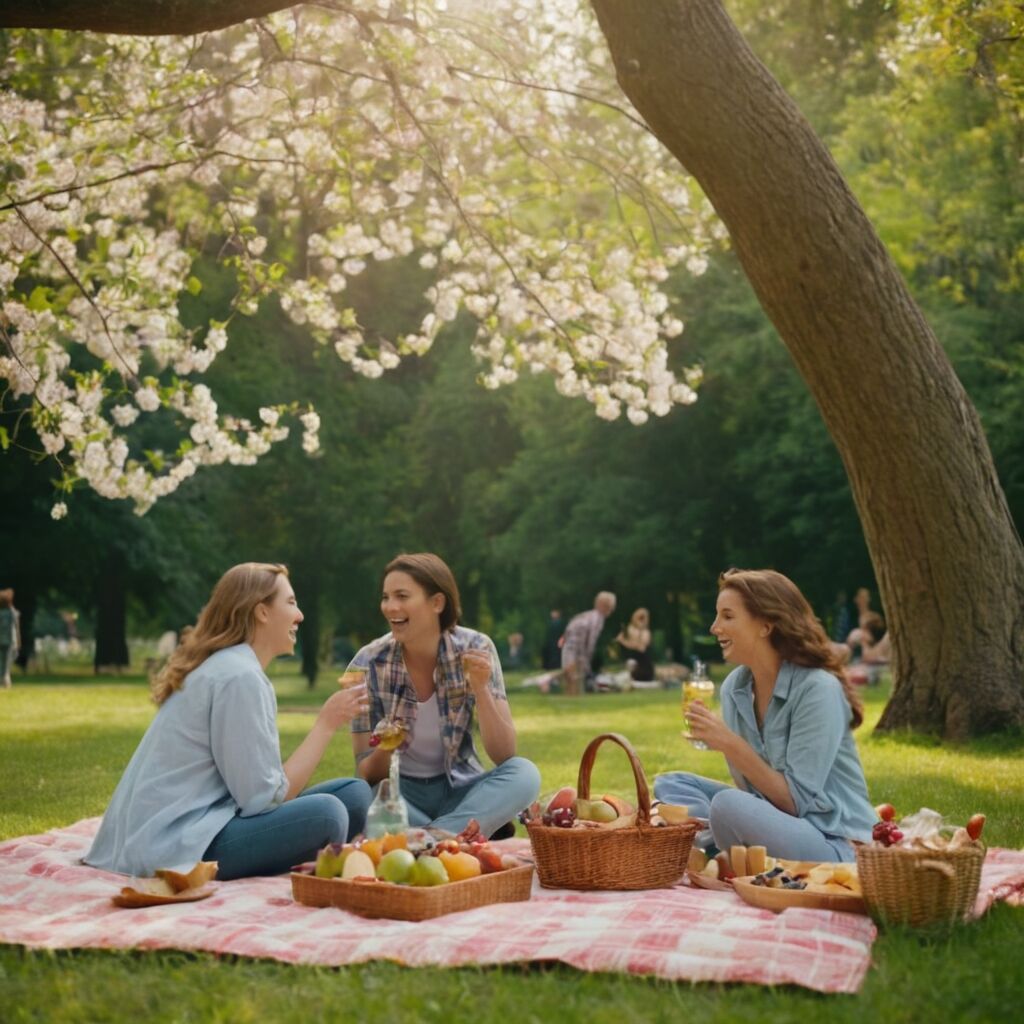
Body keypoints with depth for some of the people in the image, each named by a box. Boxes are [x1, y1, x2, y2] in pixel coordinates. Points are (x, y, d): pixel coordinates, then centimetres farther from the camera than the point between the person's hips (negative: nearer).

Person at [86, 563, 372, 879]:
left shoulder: (224, 665, 14)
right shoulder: (239, 676, -15)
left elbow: (252, 787, 9)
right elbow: (264, 799, -17)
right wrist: (326, 724, -10)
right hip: (178, 843, -10)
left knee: (355, 793, 2)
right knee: (325, 813, -27)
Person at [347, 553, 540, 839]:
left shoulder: (475, 649, -11)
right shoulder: (368, 665, -13)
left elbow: (504, 755, -13)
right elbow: (368, 775, -10)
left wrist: (481, 690, -28)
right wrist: (383, 752, -33)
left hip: (459, 789, 2)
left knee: (525, 775, -28)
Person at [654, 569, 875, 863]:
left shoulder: (818, 689, -18)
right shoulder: (734, 687, 4)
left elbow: (796, 801, -19)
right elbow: (751, 787, 8)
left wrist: (730, 744, -24)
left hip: (836, 846, -8)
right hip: (772, 824, 8)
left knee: (729, 805, -30)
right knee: (669, 784, 2)